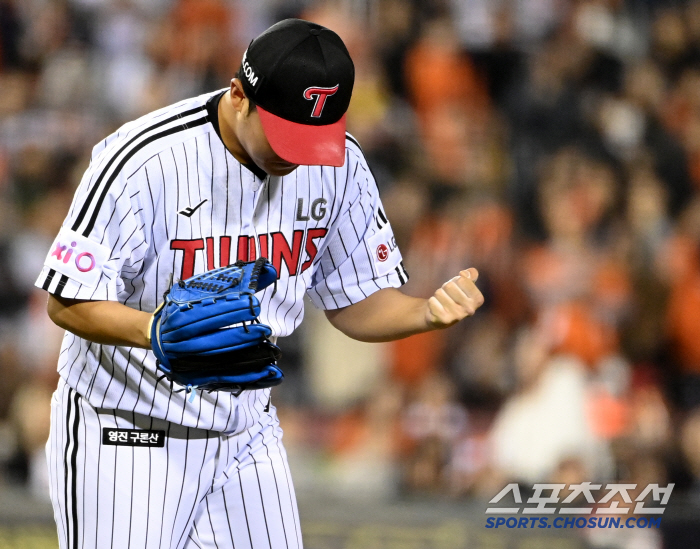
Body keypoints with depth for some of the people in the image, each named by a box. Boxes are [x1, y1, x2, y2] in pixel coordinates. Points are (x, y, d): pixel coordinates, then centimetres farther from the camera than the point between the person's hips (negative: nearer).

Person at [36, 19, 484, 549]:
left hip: (247, 427, 5)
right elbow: (69, 302, -18)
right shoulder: (142, 160, -23)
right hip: (124, 434, -5)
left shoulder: (340, 164, -6)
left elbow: (358, 303, 3)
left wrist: (429, 312, -19)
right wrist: (157, 331, -38)